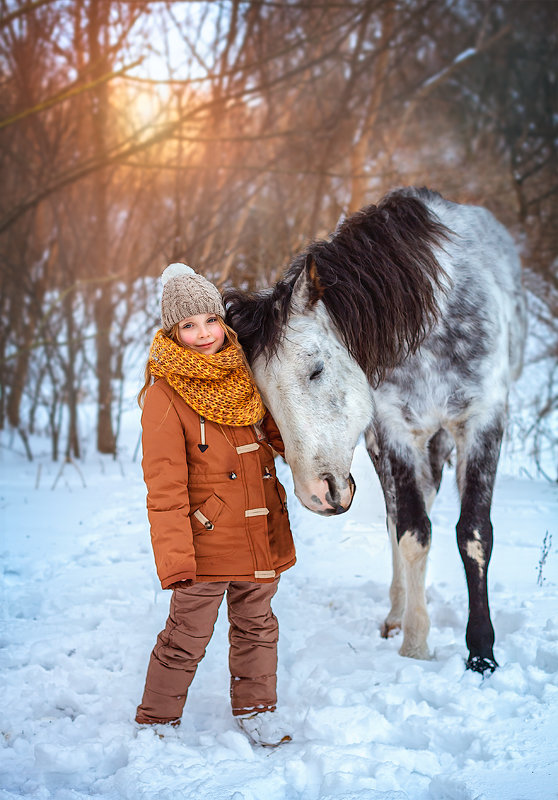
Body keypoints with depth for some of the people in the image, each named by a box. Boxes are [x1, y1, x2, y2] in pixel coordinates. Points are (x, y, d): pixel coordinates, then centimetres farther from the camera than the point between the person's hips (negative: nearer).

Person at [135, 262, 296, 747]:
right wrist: (174, 558, -20)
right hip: (207, 540, -5)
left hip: (262, 534, 6)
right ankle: (157, 719, 25)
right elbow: (164, 484, -16)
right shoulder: (164, 394, -13)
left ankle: (256, 707, 38)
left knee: (256, 625, 19)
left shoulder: (244, 375, 5)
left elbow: (282, 437, 19)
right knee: (188, 637, 4)